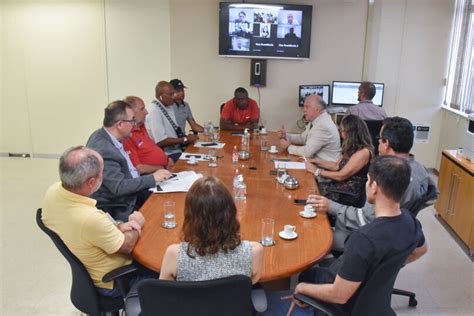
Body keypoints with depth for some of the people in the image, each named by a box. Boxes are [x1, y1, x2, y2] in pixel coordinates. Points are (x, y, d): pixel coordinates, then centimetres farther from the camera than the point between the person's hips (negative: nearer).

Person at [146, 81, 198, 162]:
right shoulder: (154, 111, -17)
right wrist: (185, 139, -15)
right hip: (168, 155, -8)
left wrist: (187, 136, 0)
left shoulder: (170, 106, 8)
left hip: (178, 148, 8)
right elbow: (161, 142, -20)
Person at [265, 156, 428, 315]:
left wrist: (301, 288, -13)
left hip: (346, 303, -7)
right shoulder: (409, 220, -14)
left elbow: (338, 296, -29)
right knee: (307, 273, 26)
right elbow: (420, 250, 10)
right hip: (368, 289, 8)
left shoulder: (364, 239, -38)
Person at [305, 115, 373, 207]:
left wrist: (316, 171, -8)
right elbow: (337, 166, 18)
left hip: (349, 195, -8)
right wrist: (315, 161, 12)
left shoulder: (363, 152, -19)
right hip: (341, 186, 9)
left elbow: (341, 176, -17)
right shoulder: (354, 149, 10)